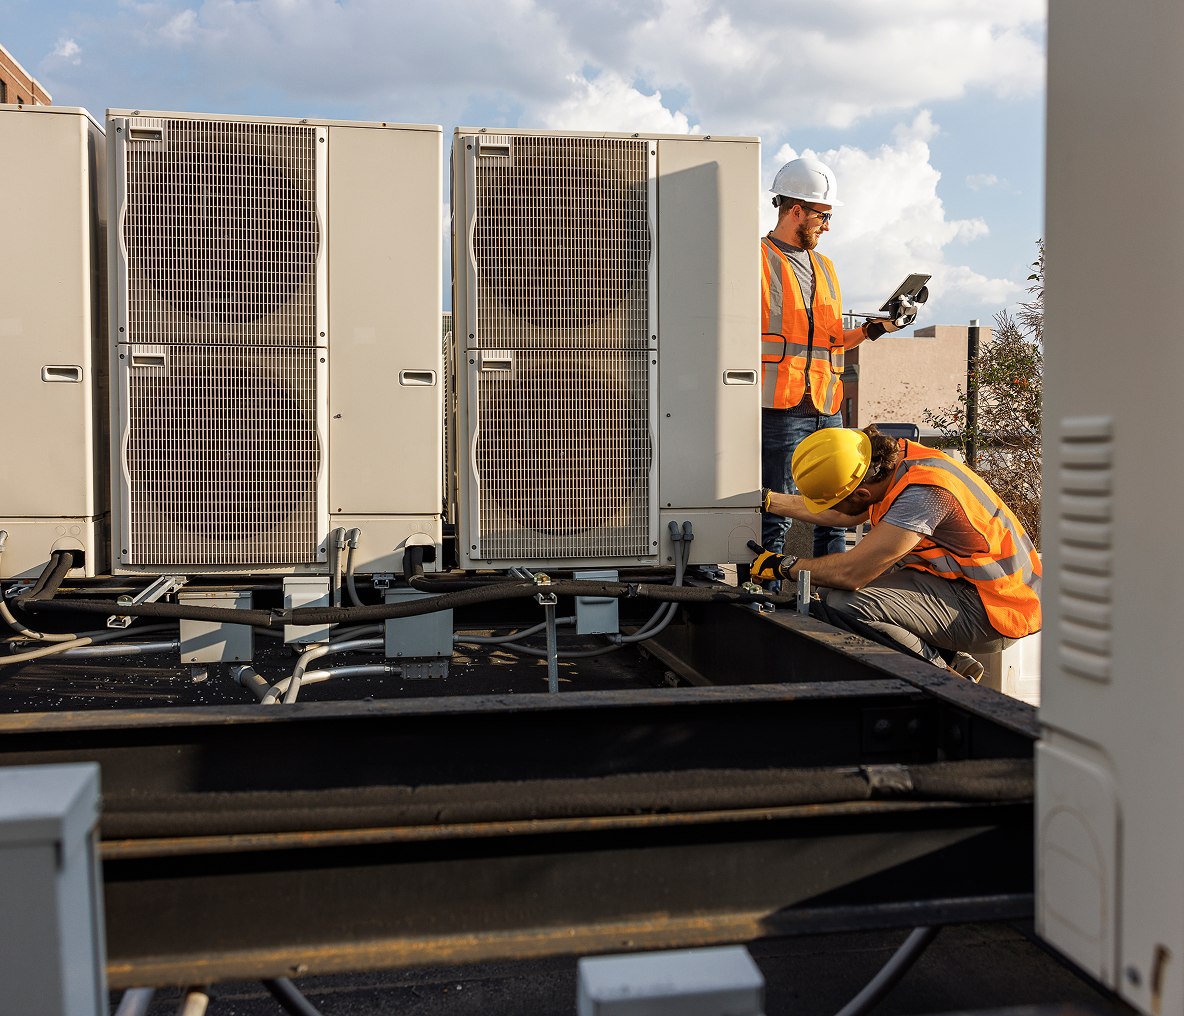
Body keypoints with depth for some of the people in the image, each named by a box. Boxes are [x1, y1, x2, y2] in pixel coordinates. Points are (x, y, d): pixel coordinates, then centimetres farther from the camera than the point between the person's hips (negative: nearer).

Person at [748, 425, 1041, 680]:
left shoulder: (923, 493, -29)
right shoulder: (897, 459, -1)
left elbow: (850, 573, -28)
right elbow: (838, 515, 17)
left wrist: (784, 566, -12)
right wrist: (768, 500, 20)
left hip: (992, 612, -10)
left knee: (846, 604, -25)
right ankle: (952, 661, 10)